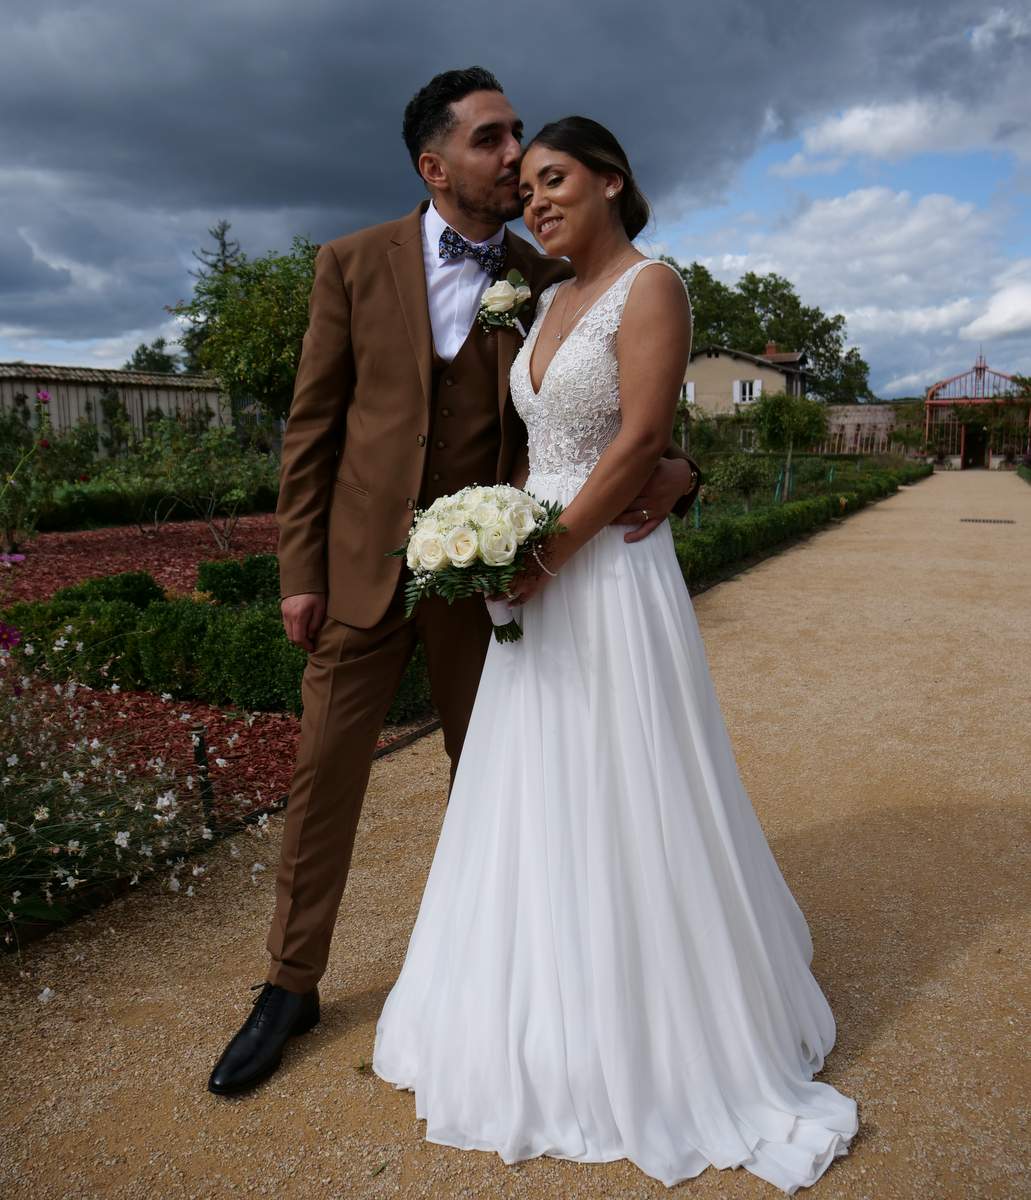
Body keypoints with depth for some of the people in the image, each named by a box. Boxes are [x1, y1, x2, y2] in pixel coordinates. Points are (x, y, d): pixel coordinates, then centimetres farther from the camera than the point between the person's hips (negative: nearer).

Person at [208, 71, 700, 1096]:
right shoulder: (354, 263, -2)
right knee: (324, 773, 6)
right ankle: (291, 984, 26)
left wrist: (671, 469, -17)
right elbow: (312, 425, -1)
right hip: (362, 565, 0)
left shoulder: (547, 282, 1)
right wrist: (300, 569, -4)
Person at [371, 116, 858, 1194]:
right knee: (539, 800, 15)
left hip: (607, 568, -8)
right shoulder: (549, 300, 17)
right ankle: (551, 1006, 37)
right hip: (538, 568, 8)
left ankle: (655, 1041, 24)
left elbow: (640, 442, -16)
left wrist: (546, 554, -17)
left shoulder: (651, 286, -7)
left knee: (619, 800, 2)